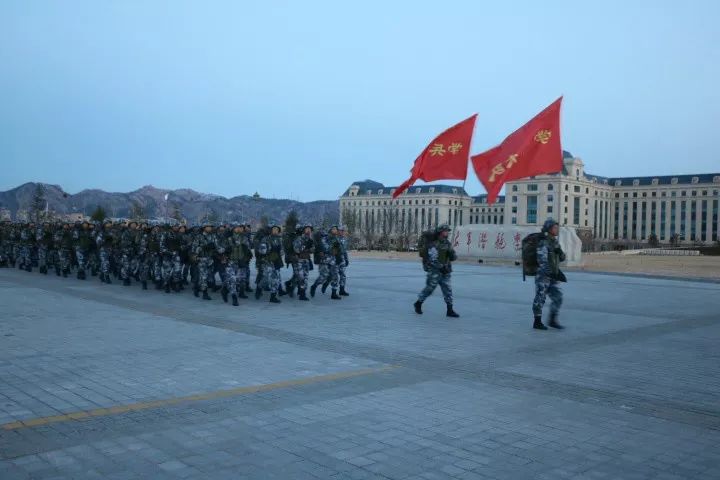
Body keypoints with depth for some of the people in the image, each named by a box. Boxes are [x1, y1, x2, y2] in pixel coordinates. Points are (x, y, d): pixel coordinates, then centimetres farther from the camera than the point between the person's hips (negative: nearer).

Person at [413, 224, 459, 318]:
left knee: (447, 290, 1)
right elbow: (433, 259, -21)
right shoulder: (433, 243, -14)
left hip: (445, 272, 7)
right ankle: (418, 304, 20)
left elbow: (453, 257, 9)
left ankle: (450, 311, 3)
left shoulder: (447, 243, 9)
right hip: (434, 270, -7)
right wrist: (441, 267, -23)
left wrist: (452, 254, -13)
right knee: (429, 288, 0)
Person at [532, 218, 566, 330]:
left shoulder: (555, 242, 11)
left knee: (557, 298, 3)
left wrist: (559, 252, -13)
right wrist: (555, 274, -30)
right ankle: (537, 322, 8)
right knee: (540, 298, -1)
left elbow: (562, 258, 11)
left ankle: (552, 321, 12)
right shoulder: (543, 243, -16)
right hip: (542, 275, -8)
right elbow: (542, 261, -24)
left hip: (551, 277, 8)